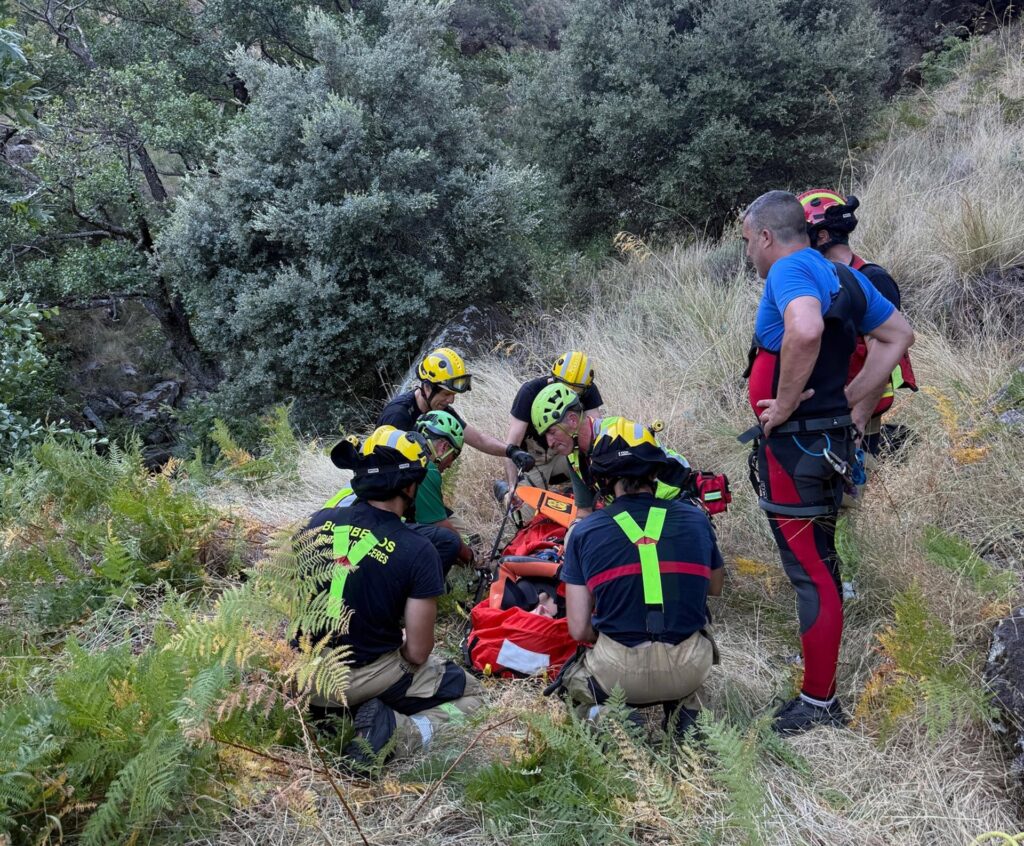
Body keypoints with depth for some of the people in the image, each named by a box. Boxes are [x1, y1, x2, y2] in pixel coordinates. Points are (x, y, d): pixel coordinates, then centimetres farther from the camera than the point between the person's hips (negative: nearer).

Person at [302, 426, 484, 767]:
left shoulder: (319, 521, -5)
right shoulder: (417, 551, -18)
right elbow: (417, 653, -14)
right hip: (366, 679, -4)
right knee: (470, 694, 18)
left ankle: (325, 715, 8)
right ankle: (404, 732, -10)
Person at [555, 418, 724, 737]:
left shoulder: (583, 532, -5)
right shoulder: (696, 519, -1)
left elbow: (579, 630, -3)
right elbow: (715, 588, 18)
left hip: (618, 674, -1)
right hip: (689, 668, 2)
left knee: (572, 675, 33)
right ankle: (684, 706, 11)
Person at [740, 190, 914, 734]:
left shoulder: (790, 269, -16)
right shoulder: (842, 275, 12)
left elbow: (806, 329, -38)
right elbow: (899, 335, 19)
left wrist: (785, 403, -25)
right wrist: (850, 401, 14)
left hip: (793, 445, -10)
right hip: (830, 441, 10)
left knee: (810, 573, -2)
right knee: (820, 562, 20)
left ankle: (819, 705, 9)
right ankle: (822, 685, 36)